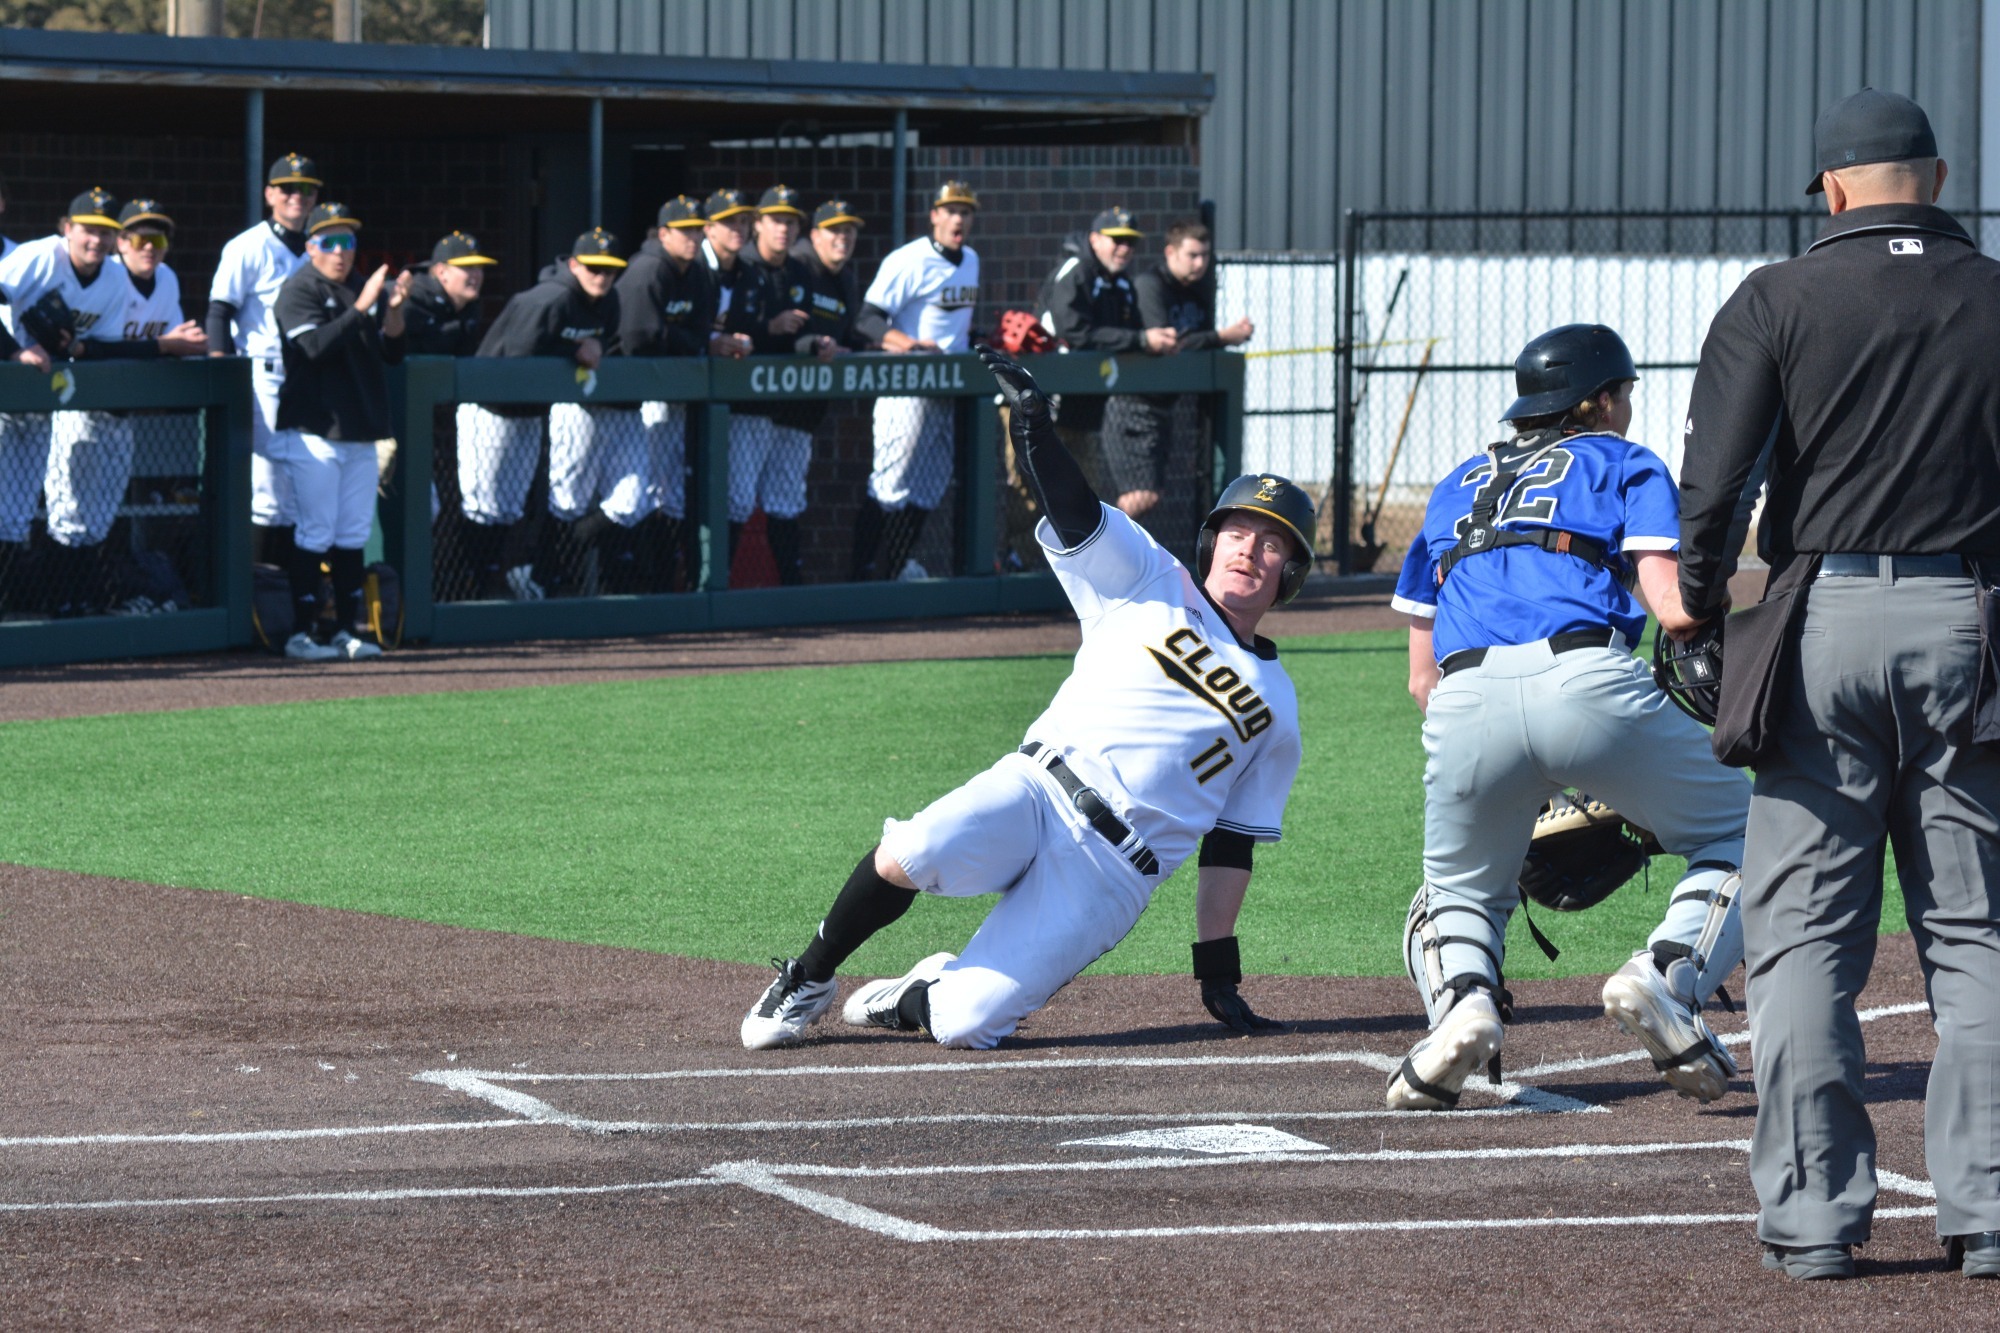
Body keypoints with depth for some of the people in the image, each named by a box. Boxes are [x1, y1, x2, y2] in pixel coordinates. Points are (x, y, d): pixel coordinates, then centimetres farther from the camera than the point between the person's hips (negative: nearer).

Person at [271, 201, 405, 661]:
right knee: (315, 533, -7)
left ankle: (347, 631, 11)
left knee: (353, 535, 7)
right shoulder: (299, 291, -4)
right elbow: (316, 346, -19)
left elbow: (391, 354, 14)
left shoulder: (361, 291, 17)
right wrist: (363, 308, -23)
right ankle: (302, 633, -4)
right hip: (315, 432, -7)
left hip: (361, 433, 7)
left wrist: (393, 312, -4)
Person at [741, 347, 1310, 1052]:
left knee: (964, 1022, -21)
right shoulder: (1153, 584, 12)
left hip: (1111, 874, 0)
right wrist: (1034, 423, -22)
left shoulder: (1276, 708, 16)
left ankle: (916, 998, 16)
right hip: (1036, 785, 0)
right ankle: (808, 980, -4)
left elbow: (1233, 843, 17)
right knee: (908, 854, -32)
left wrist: (1219, 973, 11)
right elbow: (1076, 514, -4)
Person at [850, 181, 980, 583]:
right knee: (892, 483, -11)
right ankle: (859, 575, -8)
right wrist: (909, 345, -31)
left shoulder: (970, 261, 15)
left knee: (929, 487, 8)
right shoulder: (909, 261, -11)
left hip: (952, 386, 8)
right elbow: (869, 319, -16)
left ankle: (891, 574, 15)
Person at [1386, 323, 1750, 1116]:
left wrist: (1510, 790, 35)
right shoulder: (1624, 464, 22)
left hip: (1466, 701, 3)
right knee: (1742, 840, 15)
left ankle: (1462, 999, -9)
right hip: (1589, 680, -3)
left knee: (1458, 893, 25)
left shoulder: (1455, 489, 33)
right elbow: (1668, 598, 2)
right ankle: (1668, 976, -13)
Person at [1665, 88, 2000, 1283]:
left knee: (1805, 935, 4)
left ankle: (1814, 1214, 2)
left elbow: (1714, 477, -6)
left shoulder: (1780, 300, 0)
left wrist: (1696, 600, 7)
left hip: (1824, 618, -1)